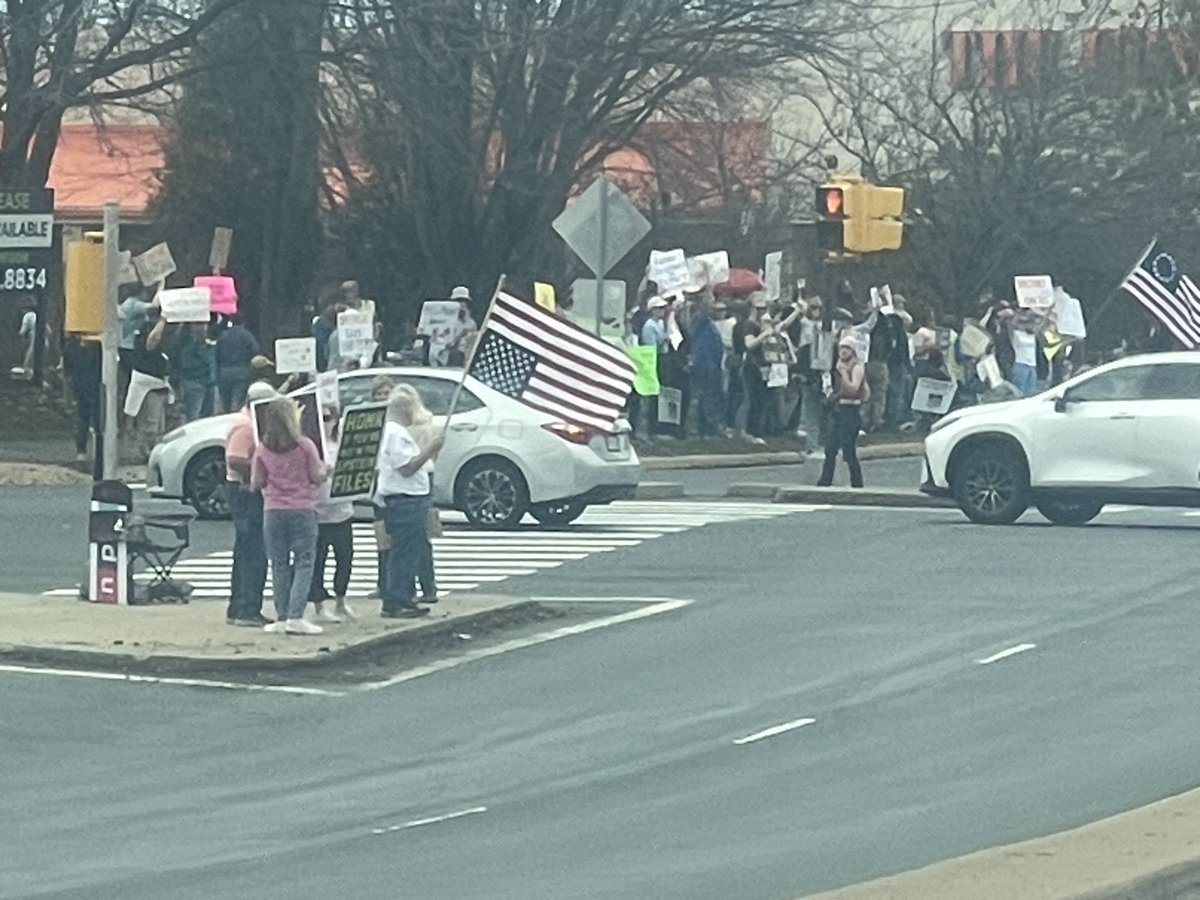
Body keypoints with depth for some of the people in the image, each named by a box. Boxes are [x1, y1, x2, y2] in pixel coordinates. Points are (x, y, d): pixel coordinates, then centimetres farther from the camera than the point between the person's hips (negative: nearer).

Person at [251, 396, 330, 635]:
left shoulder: (263, 449, -1)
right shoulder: (305, 445, -9)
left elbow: (257, 483, 2)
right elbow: (316, 477, -5)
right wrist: (326, 470, 15)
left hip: (273, 510, 3)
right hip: (302, 509, -3)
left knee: (279, 564, 9)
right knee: (304, 562, 1)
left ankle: (282, 617, 9)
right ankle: (296, 616, -9)